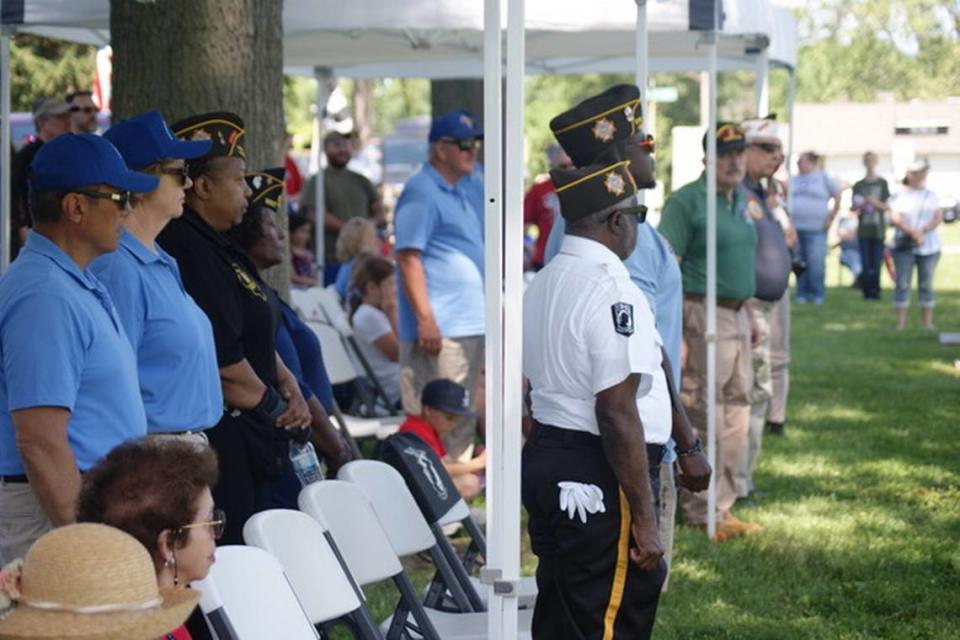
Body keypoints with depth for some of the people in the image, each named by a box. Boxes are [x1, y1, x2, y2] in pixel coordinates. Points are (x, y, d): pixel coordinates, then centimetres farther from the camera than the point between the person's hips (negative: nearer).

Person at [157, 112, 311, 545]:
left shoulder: (216, 247, 17)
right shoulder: (187, 250, -17)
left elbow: (258, 339, 23)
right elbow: (224, 364, -21)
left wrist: (288, 387, 7)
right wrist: (273, 406, -6)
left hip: (245, 442, 11)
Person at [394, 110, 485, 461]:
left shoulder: (470, 186, 17)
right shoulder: (421, 192, -11)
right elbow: (408, 258, -17)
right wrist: (425, 319, -22)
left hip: (471, 323, 9)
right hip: (438, 327, -9)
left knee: (462, 419, 15)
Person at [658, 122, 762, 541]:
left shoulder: (741, 200, 16)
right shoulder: (686, 201, -11)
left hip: (737, 316, 9)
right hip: (702, 316, -9)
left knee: (735, 418, 13)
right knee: (702, 419, -5)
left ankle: (722, 507, 22)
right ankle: (701, 513, 2)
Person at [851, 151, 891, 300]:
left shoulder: (882, 183, 4)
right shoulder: (859, 185, 9)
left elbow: (887, 207, 2)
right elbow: (853, 208, 10)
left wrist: (875, 202, -15)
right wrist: (858, 206, -12)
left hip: (878, 229, -1)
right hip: (864, 229, 1)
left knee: (876, 264, -3)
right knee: (866, 265, -3)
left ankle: (875, 292, 4)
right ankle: (867, 292, 2)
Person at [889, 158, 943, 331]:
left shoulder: (932, 196, 11)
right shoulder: (899, 196, 4)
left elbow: (938, 217, 1)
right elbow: (895, 218, -8)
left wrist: (923, 230, -16)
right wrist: (913, 232, -20)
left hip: (929, 247, 2)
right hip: (904, 247, -2)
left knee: (926, 284, 3)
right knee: (902, 284, -4)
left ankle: (927, 322, 5)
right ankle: (901, 323, -2)